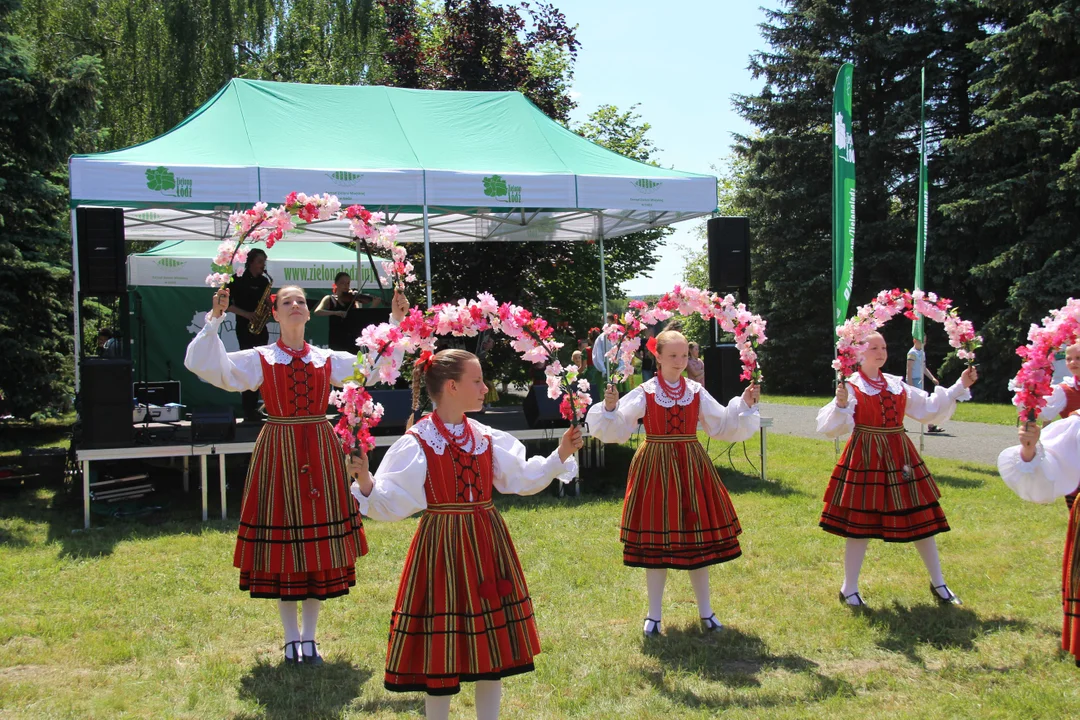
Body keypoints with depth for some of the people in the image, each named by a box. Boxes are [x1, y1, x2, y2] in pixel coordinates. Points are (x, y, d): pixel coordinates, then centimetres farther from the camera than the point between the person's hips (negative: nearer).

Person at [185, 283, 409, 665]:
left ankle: (309, 636, 19)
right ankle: (291, 638, 19)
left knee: (321, 546, 5)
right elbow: (206, 365, -9)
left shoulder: (328, 360, 7)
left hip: (321, 453, 2)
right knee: (282, 545, 3)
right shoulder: (260, 360, 1)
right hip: (278, 454, -2)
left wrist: (397, 321, 6)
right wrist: (214, 319, -16)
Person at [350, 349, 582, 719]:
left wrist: (559, 457, 6)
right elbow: (391, 504, -15)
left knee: (492, 639, 12)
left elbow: (520, 478, 14)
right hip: (442, 547, -5)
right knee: (442, 644, 4)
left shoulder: (487, 437, 6)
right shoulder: (416, 442, -11)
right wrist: (366, 485, -34)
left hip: (487, 543, 5)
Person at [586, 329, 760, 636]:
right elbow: (617, 429, -11)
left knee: (698, 537, 8)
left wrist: (744, 405, -8)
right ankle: (654, 614, 18)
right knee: (656, 540, 3)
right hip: (655, 469, -2)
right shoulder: (644, 393, -4)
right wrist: (610, 408, -29)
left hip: (692, 467, 2)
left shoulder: (696, 392, 4)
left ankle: (705, 610, 23)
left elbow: (723, 425, 3)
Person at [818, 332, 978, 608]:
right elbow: (832, 427, -17)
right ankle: (849, 589, 16)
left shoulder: (897, 385, 9)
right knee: (861, 524, 0)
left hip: (900, 457, 6)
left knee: (922, 517, 10)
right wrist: (840, 405, -36)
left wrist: (960, 387, 13)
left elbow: (929, 409, 16)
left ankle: (938, 584, 26)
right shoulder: (851, 387, -8)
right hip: (865, 460, -5)